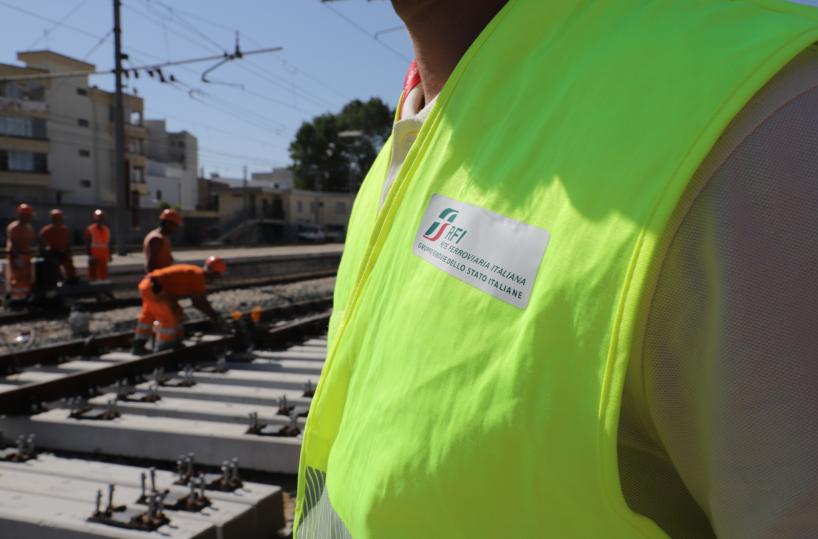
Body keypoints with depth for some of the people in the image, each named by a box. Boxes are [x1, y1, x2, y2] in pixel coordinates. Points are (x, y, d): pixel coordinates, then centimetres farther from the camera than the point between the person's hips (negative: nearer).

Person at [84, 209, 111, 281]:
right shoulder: (90, 229, -7)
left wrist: (109, 254, 11)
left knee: (104, 275, 9)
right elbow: (87, 244, -8)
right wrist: (90, 255, -15)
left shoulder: (107, 230, 10)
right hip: (94, 256, -5)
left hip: (104, 257, 5)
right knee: (93, 275, -1)